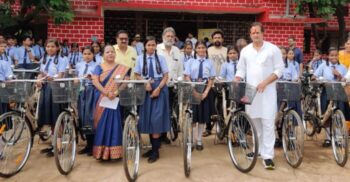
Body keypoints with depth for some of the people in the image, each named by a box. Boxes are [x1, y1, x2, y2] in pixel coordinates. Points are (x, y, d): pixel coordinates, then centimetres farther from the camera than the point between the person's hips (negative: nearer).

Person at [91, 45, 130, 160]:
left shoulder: (122, 68, 8)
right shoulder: (99, 67, 8)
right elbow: (95, 81, -6)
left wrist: (116, 93, -20)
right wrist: (106, 93, -20)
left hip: (115, 100, 0)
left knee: (114, 124, -2)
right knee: (102, 124, 1)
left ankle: (114, 152, 3)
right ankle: (100, 151, 8)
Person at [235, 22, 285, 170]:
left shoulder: (273, 49, -1)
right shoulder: (245, 51, 10)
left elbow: (279, 69, -4)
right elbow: (241, 70, 12)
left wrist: (265, 82, -16)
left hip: (267, 91, -4)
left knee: (267, 123, -7)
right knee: (255, 122, 12)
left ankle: (267, 155, -4)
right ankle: (259, 149, 27)